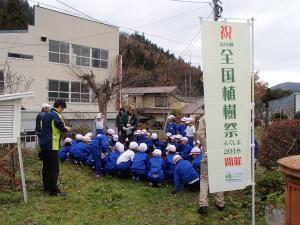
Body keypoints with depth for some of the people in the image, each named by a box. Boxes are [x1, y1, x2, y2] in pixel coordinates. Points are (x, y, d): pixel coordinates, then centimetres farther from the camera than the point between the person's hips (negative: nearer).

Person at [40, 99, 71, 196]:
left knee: (46, 167, 16)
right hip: (52, 146, -9)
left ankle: (46, 187, 25)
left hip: (44, 144, 9)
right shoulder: (56, 115, -14)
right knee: (54, 169, -4)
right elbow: (62, 128, -13)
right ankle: (54, 191, -1)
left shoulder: (45, 115, 14)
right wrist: (67, 129, 9)